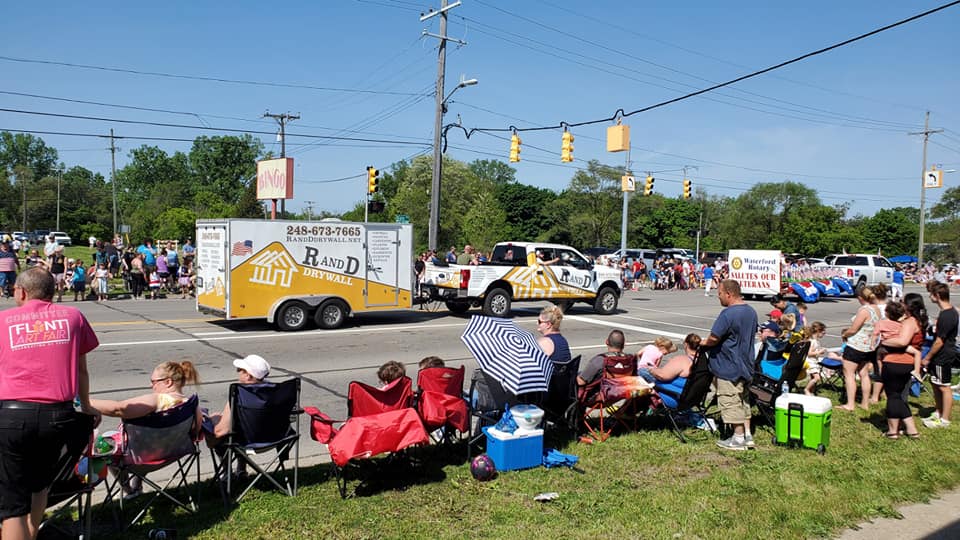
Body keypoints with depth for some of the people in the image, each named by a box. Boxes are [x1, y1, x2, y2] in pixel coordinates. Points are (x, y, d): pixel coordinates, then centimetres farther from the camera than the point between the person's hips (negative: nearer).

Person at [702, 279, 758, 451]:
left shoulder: (728, 314, -22)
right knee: (744, 401, 18)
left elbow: (714, 338, -24)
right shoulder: (751, 312, 7)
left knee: (731, 402, 2)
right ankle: (748, 436, 23)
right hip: (746, 365, 9)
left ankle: (738, 438, 11)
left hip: (729, 368, -9)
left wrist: (704, 343, -3)